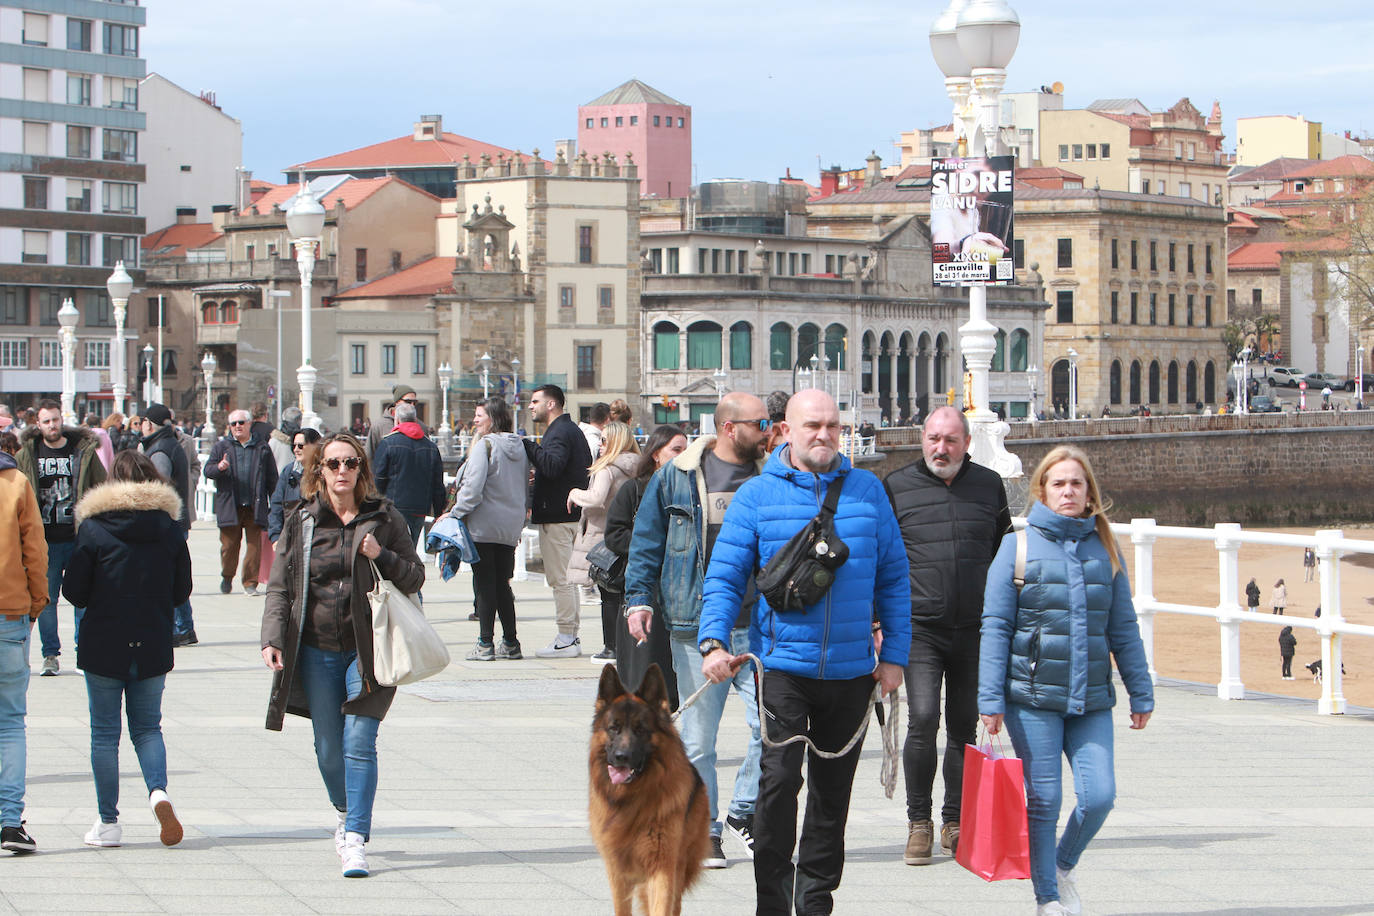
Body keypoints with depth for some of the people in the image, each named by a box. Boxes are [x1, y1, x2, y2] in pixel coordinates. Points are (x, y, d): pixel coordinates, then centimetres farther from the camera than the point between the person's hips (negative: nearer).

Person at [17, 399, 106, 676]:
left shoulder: (84, 451, 2)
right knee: (46, 599, 3)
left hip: (79, 539, 0)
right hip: (45, 539, 1)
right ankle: (50, 655, 13)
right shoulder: (26, 456, 3)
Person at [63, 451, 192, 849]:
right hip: (153, 647, 2)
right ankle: (159, 791, -12)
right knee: (147, 727, 15)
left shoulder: (93, 527, -8)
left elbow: (74, 591, -6)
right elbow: (181, 590, 4)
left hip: (104, 647, -2)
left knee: (105, 732, 7)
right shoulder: (170, 527, -1)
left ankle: (107, 822, 7)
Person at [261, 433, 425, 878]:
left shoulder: (385, 519, 3)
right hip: (317, 652, 2)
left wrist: (382, 556, -12)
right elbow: (280, 586, 7)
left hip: (369, 650, -2)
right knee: (328, 747, 7)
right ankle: (345, 812, 35)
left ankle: (356, 837, -12)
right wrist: (273, 638, -5)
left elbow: (415, 577, 6)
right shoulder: (301, 522, 6)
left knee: (359, 742, -13)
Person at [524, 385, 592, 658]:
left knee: (559, 579, -8)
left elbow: (552, 466, -31)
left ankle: (566, 640, -8)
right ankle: (572, 636, 17)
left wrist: (529, 446, -22)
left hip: (557, 516, -10)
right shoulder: (573, 430, 19)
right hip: (573, 512, 10)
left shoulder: (559, 432, -14)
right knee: (566, 578, 14)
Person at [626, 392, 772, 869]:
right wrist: (639, 599, 0)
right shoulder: (677, 478, 5)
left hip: (759, 627, 1)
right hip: (696, 627, -1)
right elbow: (647, 542, 9)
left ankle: (744, 812, 11)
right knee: (698, 737, 4)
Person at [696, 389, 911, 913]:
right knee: (779, 779, -15)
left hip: (851, 668, 3)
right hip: (783, 665, -3)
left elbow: (893, 577, 10)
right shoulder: (757, 495, 0)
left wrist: (894, 654, 5)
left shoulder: (867, 490, 6)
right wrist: (713, 642, -14)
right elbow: (724, 577, 0)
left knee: (833, 791, 11)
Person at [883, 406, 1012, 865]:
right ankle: (919, 822, -1)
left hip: (975, 629, 2)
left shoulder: (989, 486, 9)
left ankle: (955, 821, 19)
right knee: (923, 720, -14)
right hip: (920, 628, -2)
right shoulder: (897, 487, 2)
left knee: (965, 726, 6)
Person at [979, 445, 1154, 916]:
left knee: (1099, 795, -6)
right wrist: (991, 698, -7)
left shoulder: (1104, 549, 9)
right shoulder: (1017, 546, -1)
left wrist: (1140, 694, 13)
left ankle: (1065, 865, 22)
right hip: (1033, 699, -3)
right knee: (1043, 799, -1)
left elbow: (1124, 629, 13)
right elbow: (995, 627, -2)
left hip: (1091, 700, 3)